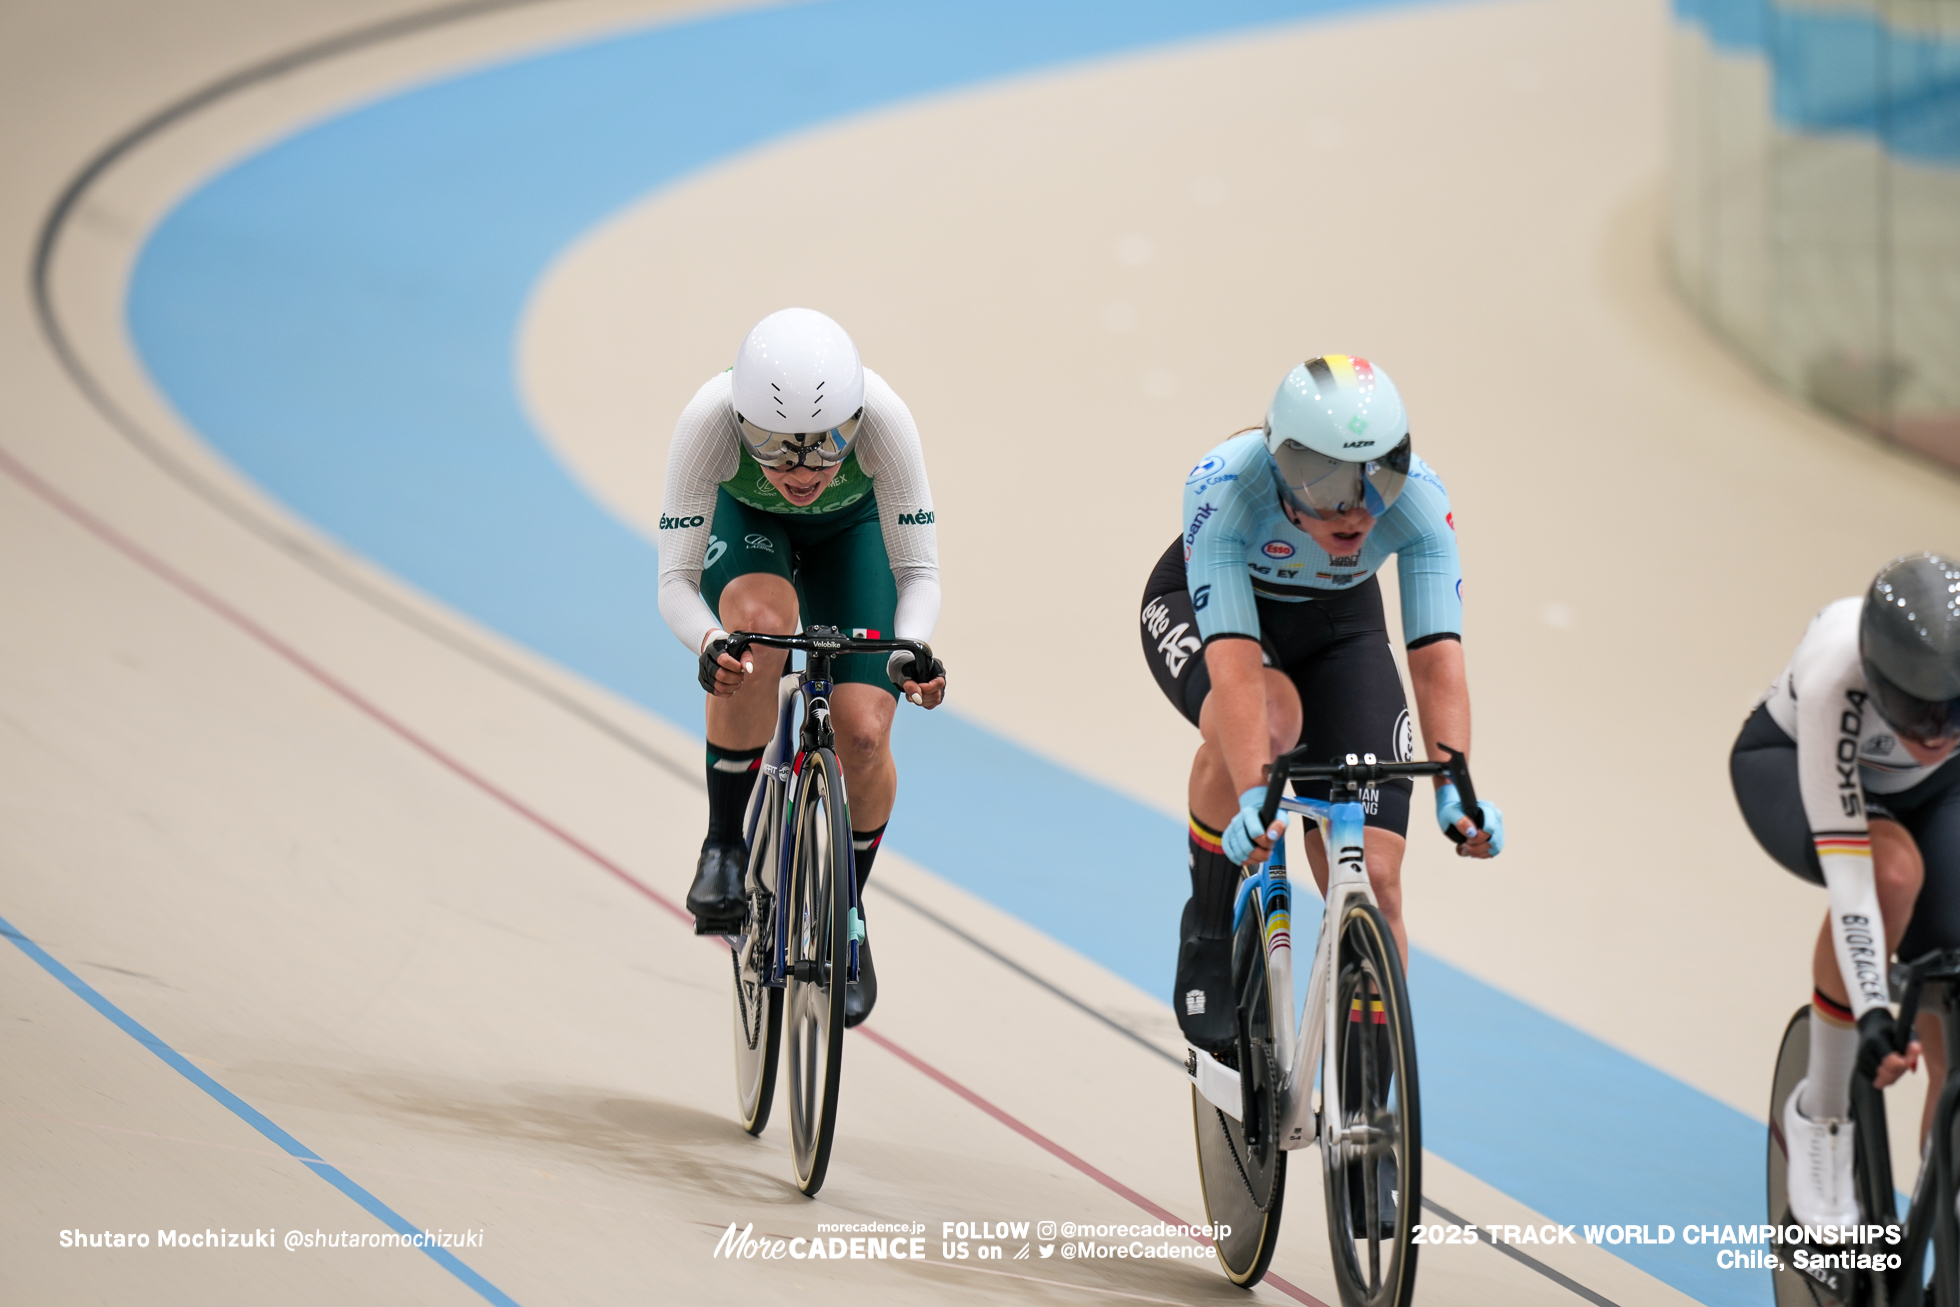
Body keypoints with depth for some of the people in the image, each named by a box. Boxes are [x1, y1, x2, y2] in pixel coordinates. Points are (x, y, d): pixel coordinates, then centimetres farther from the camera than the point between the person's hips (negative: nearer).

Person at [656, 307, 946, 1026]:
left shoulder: (882, 417, -39)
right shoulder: (709, 417, -40)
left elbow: (919, 569, -28)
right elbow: (675, 582, -33)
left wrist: (911, 650, -48)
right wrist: (706, 643, -54)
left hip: (850, 528, 1)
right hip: (744, 519, -1)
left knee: (863, 734, -14)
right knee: (758, 622, -36)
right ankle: (725, 845, -17)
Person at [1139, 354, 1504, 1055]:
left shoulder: (1418, 498, -31)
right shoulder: (1225, 488, -38)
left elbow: (1437, 659, -36)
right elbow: (1235, 664, -45)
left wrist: (1456, 788, -50)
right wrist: (1252, 798, -57)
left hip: (1336, 624, 3)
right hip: (1203, 608, -2)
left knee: (1373, 880, -12)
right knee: (1270, 718, -38)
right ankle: (1207, 933, -17)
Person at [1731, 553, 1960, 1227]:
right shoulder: (1834, 671, -42)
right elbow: (1843, 857, -44)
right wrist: (1872, 1011, -49)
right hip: (1790, 767, -3)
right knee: (1892, 868, -36)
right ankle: (1820, 1116, -16)